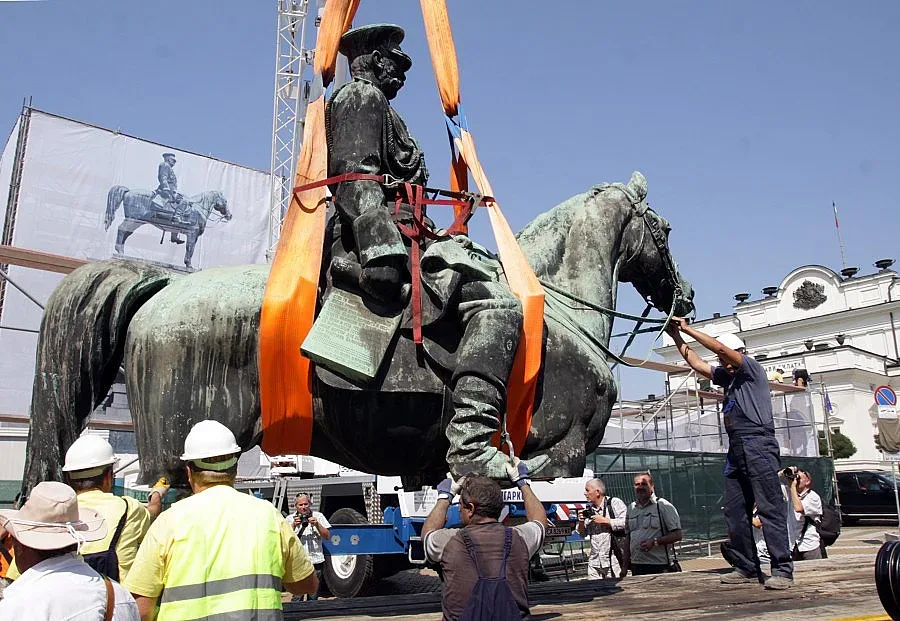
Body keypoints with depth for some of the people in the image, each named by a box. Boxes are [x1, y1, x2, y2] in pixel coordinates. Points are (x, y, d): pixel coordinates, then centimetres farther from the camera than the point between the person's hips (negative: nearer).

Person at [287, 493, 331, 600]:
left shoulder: (318, 516, 8)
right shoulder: (290, 519, 7)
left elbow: (327, 536, 3)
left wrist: (317, 524, -11)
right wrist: (294, 525, -16)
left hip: (315, 561, 1)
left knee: (313, 597, 8)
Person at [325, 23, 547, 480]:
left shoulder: (368, 104, 34)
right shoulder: (362, 96, 3)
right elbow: (357, 181, -15)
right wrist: (383, 254, -28)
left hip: (379, 245, 11)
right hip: (380, 244, -11)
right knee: (497, 302, -24)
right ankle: (472, 448, -32)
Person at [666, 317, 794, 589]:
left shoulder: (752, 368, 1)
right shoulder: (727, 376, 22)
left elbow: (719, 347, -9)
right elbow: (696, 363, 24)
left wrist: (688, 329, -4)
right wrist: (677, 338, 18)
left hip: (759, 446, -9)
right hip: (736, 450, 9)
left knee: (770, 508, -10)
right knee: (735, 512, 6)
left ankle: (782, 570, -10)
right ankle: (747, 568, 12)